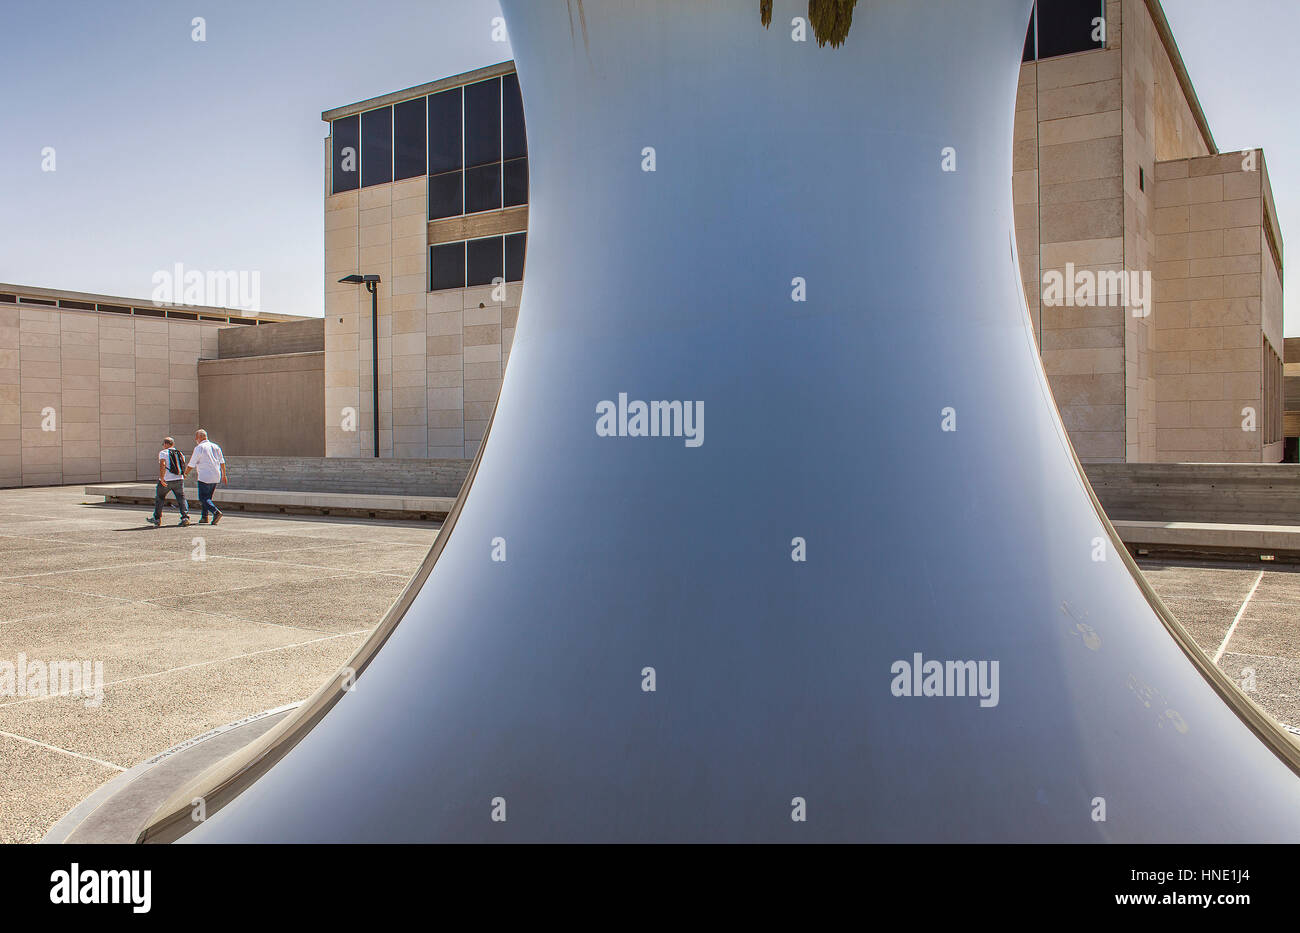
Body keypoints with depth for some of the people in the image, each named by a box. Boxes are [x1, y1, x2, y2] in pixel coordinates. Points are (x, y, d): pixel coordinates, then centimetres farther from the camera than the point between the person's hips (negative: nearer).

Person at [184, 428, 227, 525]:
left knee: (203, 498, -4)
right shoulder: (215, 446, 12)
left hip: (205, 477, -7)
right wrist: (223, 475, 19)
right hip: (216, 477, 7)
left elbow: (191, 465, -4)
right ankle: (204, 517, 15)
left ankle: (216, 512, -22)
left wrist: (185, 474, 9)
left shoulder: (199, 448, -7)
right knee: (208, 497, 17)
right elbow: (222, 462, 14)